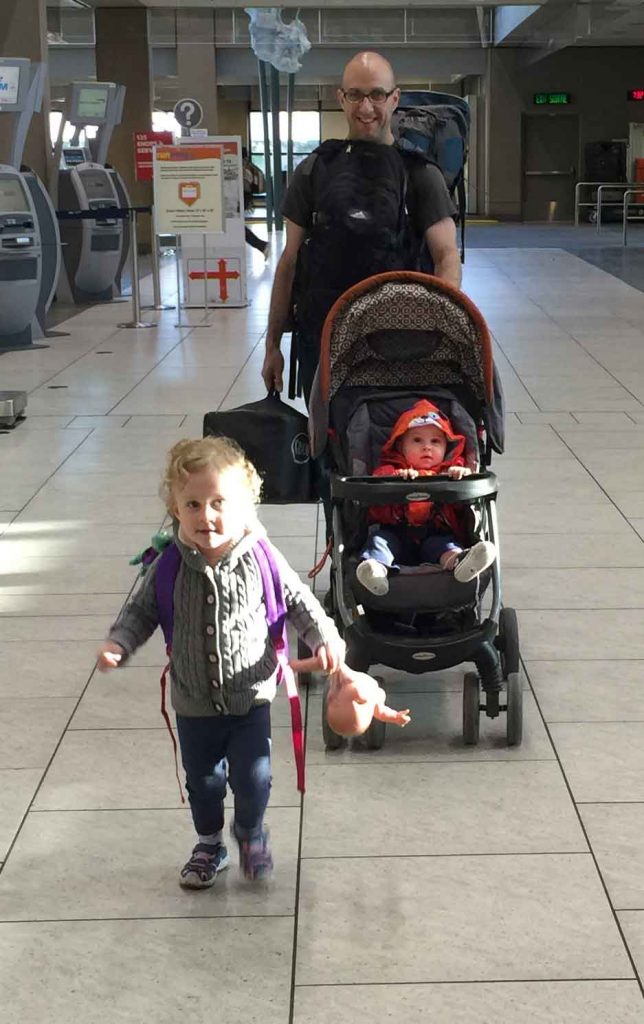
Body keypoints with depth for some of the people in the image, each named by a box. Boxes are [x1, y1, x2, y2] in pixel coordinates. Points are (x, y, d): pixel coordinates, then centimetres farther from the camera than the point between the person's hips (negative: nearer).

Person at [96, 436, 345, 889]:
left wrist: (325, 637, -12)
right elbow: (142, 609, 1)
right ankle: (209, 844, 42)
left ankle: (251, 832, 37)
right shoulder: (170, 567, -13)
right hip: (195, 703, 2)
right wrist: (117, 643, -14)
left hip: (251, 697, -1)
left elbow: (298, 599, -1)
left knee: (253, 778, 4)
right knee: (203, 780, 16)